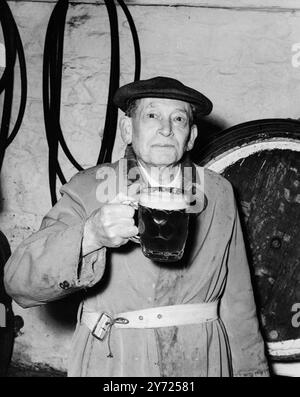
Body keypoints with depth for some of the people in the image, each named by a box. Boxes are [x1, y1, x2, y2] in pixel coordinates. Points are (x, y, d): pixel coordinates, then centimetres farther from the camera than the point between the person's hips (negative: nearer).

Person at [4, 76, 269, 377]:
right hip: (110, 364, -1)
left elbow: (237, 298, 4)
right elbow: (21, 284, -18)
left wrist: (251, 369, 2)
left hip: (202, 363, 2)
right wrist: (90, 235, -34)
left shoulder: (219, 194, 0)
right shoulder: (88, 188, -8)